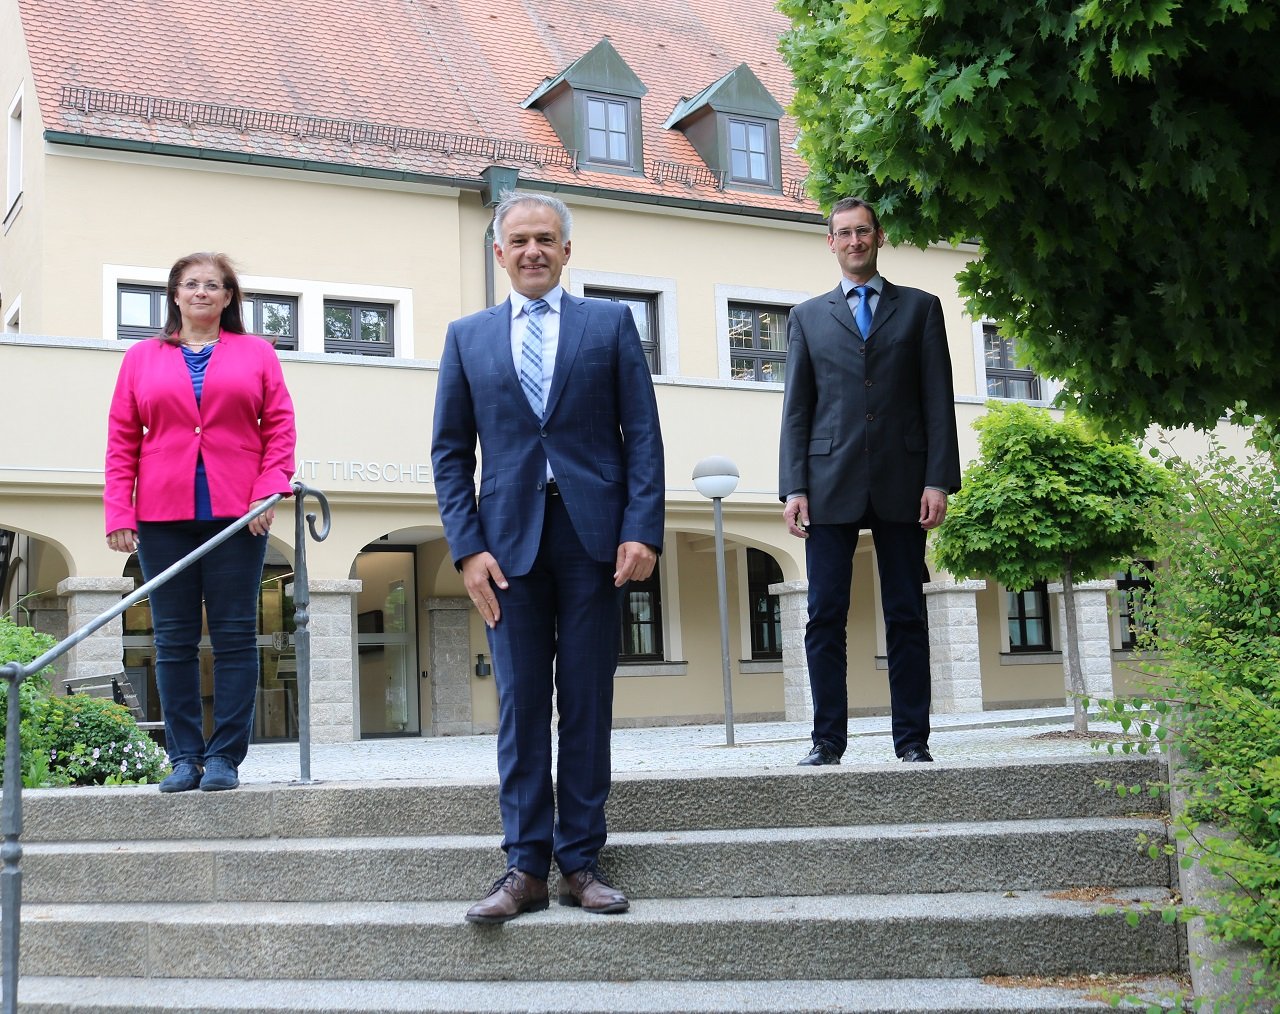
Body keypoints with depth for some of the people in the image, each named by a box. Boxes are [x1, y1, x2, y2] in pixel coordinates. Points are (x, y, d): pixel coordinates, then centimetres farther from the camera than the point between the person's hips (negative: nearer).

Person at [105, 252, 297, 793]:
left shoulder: (257, 354, 11)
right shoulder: (142, 358, 13)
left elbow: (280, 427, 5)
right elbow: (121, 440, 9)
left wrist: (270, 489, -8)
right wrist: (118, 513, 0)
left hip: (236, 516, -1)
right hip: (163, 517, 1)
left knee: (235, 636, -1)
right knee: (174, 640, 3)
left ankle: (225, 756, 5)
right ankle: (185, 757, 10)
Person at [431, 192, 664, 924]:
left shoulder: (611, 323, 9)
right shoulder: (468, 336, 13)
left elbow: (643, 433, 3)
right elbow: (451, 451, 9)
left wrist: (643, 529, -8)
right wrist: (468, 545, -3)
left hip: (595, 536, -1)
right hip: (510, 539, 1)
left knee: (588, 703, 3)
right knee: (520, 705, 1)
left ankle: (580, 862, 11)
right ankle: (526, 868, 7)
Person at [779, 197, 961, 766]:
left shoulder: (919, 309, 13)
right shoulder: (808, 317, 15)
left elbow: (938, 400, 6)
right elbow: (796, 410, 9)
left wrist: (939, 480, -5)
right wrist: (793, 488, -1)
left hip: (900, 483, 0)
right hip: (830, 484, 1)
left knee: (906, 616, 2)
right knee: (825, 616, -3)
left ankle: (913, 740, 7)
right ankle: (828, 740, 3)